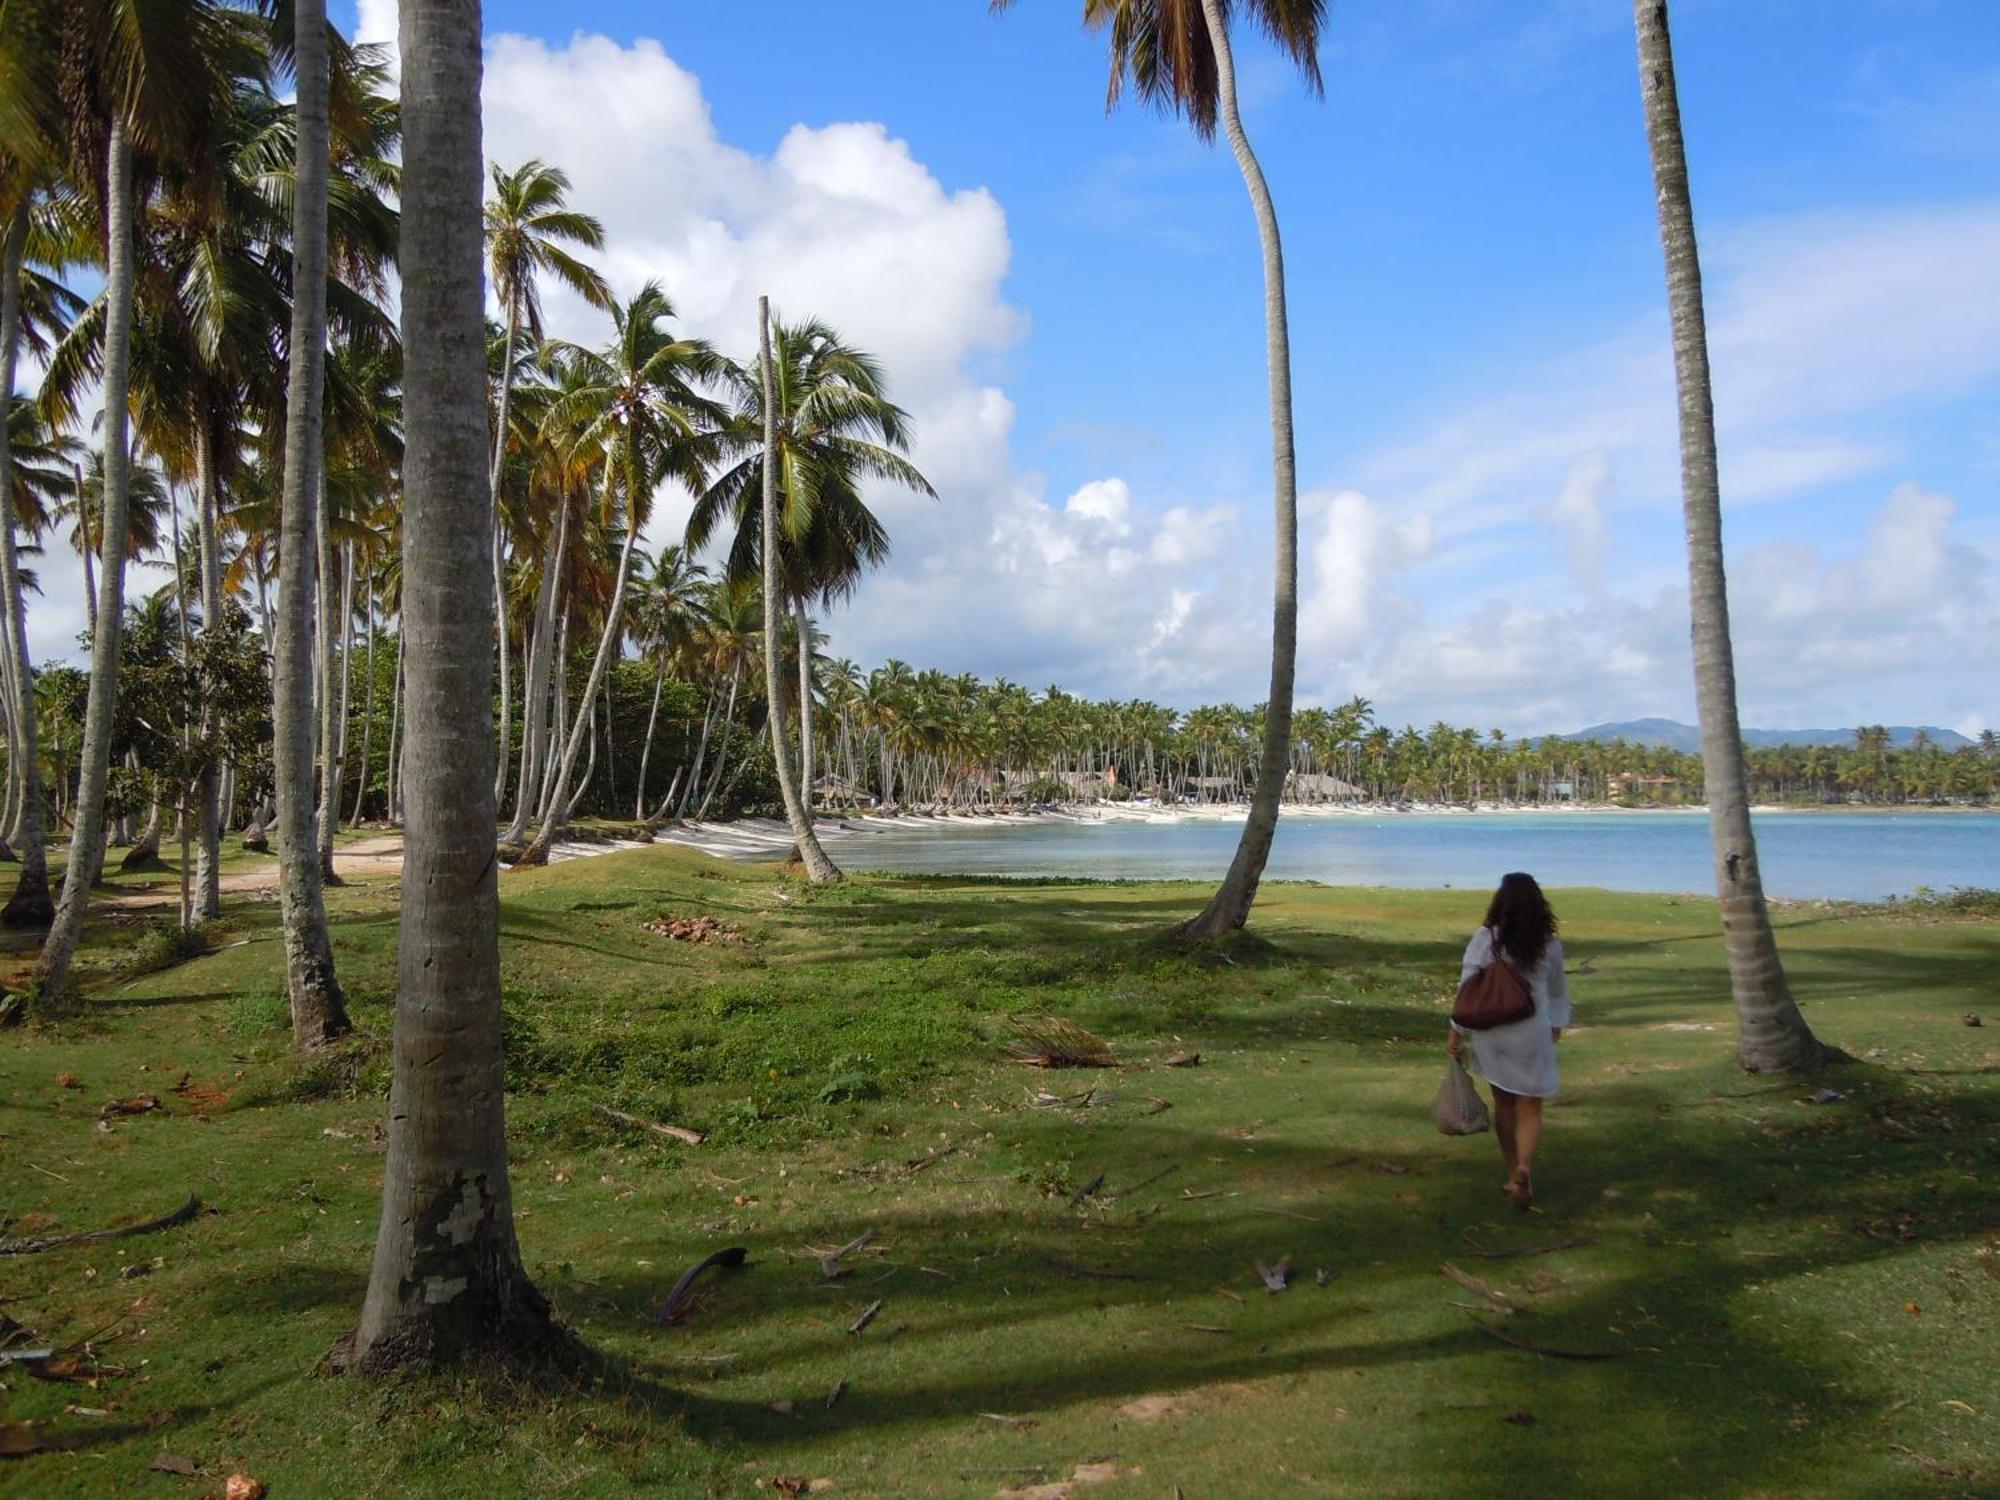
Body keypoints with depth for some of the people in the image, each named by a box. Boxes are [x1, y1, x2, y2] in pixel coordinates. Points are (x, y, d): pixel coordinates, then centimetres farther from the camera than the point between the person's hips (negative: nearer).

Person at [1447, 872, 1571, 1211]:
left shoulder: (1484, 939, -9)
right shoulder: (1549, 944, -4)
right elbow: (1558, 991, 11)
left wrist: (1457, 1031, -1)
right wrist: (1557, 1024, 27)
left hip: (1491, 1032, 1)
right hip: (1531, 1035, -1)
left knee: (1504, 1104, 18)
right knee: (1530, 1110, 5)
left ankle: (1514, 1174, 27)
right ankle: (1523, 1169, -19)